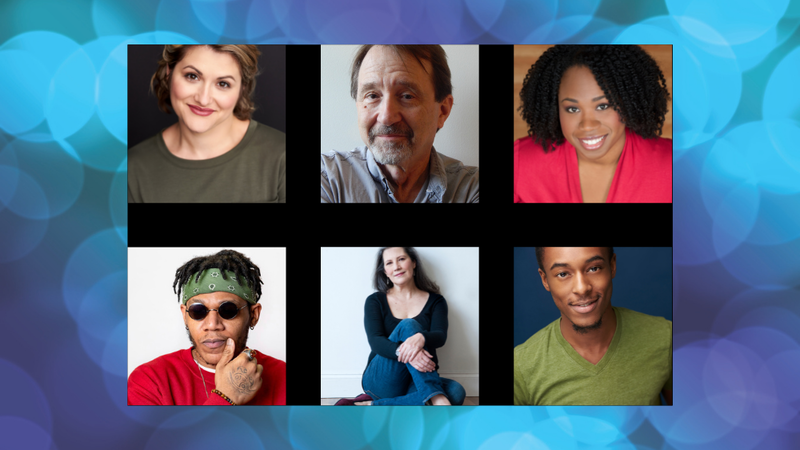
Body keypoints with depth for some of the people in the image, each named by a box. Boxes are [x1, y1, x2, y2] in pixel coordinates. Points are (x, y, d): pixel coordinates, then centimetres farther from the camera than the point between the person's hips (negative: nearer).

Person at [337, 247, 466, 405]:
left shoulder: (435, 301, 10)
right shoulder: (375, 301, 7)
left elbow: (440, 336, -9)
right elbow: (375, 341, -10)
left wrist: (421, 338, -35)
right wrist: (403, 352, -34)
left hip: (415, 383, 2)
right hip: (380, 380, -2)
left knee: (456, 392, -31)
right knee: (408, 326, -27)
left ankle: (374, 406, -30)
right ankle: (436, 398, -43)